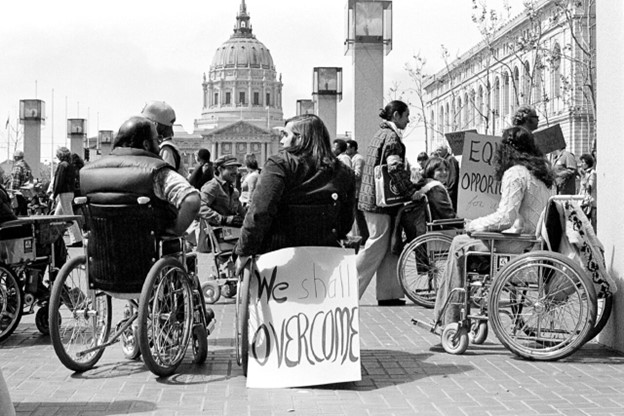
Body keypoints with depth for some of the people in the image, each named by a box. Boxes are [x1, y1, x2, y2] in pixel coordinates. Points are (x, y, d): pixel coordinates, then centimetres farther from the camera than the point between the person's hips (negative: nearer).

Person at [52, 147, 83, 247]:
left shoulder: (62, 165, -13)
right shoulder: (71, 166, 14)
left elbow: (59, 181, -16)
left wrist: (54, 194, -12)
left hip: (64, 193, -10)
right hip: (70, 193, 10)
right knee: (57, 216, 17)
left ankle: (77, 240, -9)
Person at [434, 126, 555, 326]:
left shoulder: (515, 173, -16)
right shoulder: (544, 169, 11)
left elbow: (505, 218, -23)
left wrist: (475, 225, -7)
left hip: (519, 242, -9)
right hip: (537, 238, 9)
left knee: (459, 244, 7)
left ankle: (448, 320, 14)